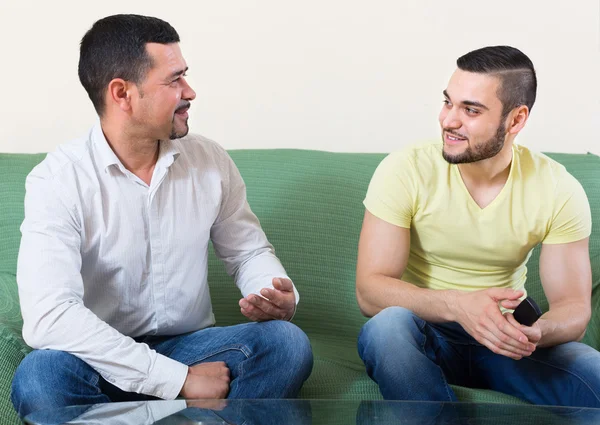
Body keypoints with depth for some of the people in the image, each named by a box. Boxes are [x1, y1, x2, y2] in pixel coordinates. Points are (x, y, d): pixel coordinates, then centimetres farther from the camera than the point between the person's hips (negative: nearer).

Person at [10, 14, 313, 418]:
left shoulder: (210, 161, 0)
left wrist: (278, 296, -14)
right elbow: (48, 315, -27)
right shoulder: (57, 180, -15)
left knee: (288, 344, -24)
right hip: (105, 363, -3)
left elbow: (248, 251, 12)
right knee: (38, 377, -36)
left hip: (190, 348, 3)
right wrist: (179, 380, -28)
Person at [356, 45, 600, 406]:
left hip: (504, 337, 0)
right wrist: (457, 305, -37)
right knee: (387, 325, -36)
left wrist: (535, 333, -33)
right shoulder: (405, 171, -15)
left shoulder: (559, 190, -9)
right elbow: (370, 290, -19)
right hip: (424, 333, 0)